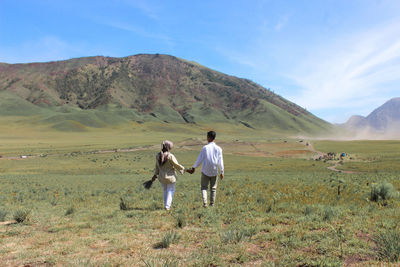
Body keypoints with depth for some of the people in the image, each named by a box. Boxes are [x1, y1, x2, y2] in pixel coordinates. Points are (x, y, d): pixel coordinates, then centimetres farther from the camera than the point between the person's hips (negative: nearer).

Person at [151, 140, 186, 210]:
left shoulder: (158, 155, -5)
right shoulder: (170, 156, -22)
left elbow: (157, 166, 5)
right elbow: (177, 165, -17)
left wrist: (155, 175, 16)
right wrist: (183, 169, -4)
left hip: (162, 177, 5)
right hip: (170, 177, -5)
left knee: (165, 190, 22)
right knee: (170, 191, 13)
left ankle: (166, 205, 28)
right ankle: (167, 206, 10)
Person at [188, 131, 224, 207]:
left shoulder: (205, 148, -10)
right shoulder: (218, 148, -4)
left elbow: (199, 159, -8)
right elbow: (220, 161, -4)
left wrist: (193, 168, 2)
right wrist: (221, 172, 3)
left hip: (205, 171, -2)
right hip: (214, 172, 2)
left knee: (204, 187, 9)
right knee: (213, 188, 14)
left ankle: (204, 202, -7)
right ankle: (212, 203, 17)